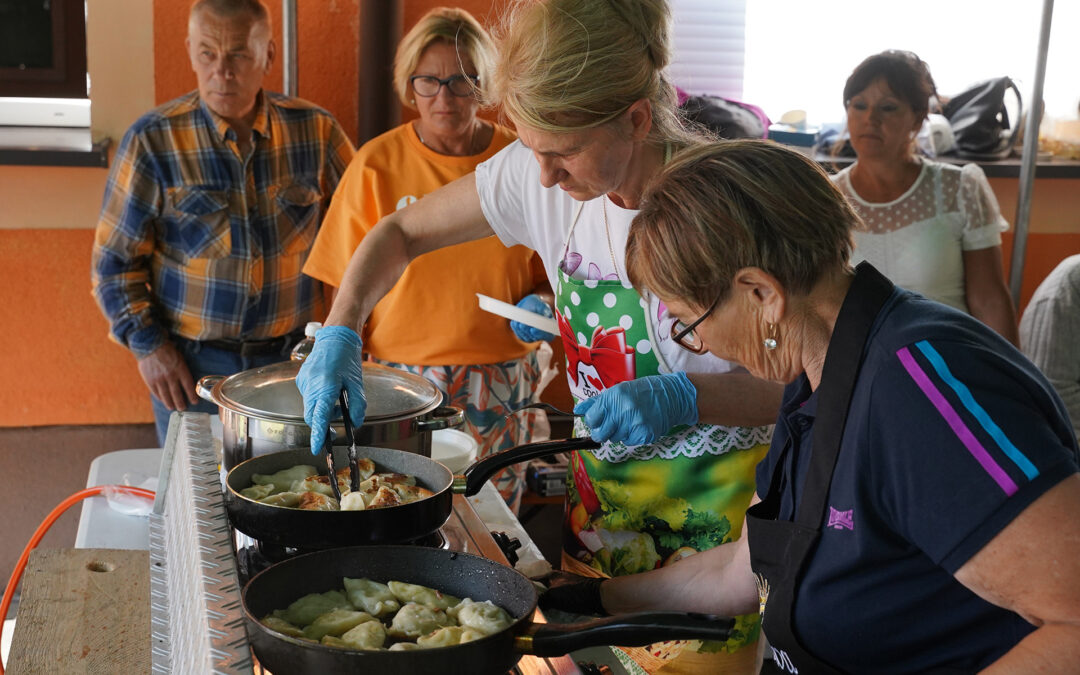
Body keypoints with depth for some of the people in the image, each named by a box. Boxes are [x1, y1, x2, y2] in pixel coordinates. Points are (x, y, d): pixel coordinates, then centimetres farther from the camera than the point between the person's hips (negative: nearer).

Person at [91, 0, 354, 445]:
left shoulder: (315, 131, -4)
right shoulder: (153, 140, -8)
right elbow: (115, 259, -2)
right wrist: (147, 345, -8)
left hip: (292, 358, 1)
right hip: (188, 365, -1)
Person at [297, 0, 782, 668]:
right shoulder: (538, 176, -8)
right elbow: (400, 232, 4)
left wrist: (687, 396, -33)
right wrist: (341, 330, -12)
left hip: (717, 510, -4)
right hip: (600, 491, 5)